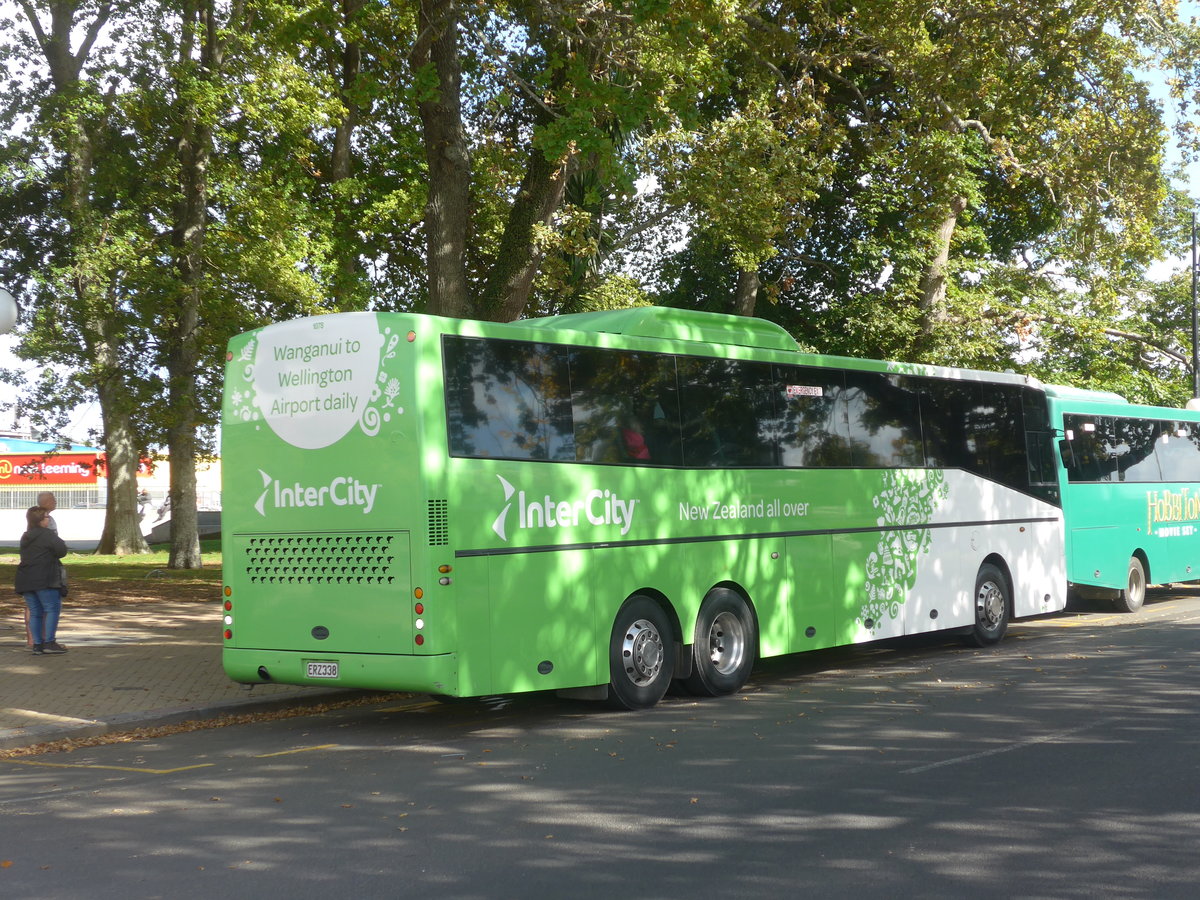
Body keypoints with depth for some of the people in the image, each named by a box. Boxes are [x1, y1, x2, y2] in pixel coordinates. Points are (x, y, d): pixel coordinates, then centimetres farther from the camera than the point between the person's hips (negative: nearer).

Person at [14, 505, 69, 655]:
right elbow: (62, 550, -11)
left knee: (35, 612, 9)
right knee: (52, 609, -3)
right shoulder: (47, 534, -8)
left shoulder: (25, 537, 17)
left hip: (25, 580, 8)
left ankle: (37, 645, 8)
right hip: (44, 580, -8)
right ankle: (49, 643, -9)